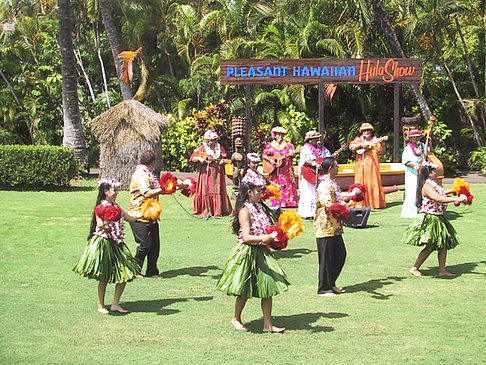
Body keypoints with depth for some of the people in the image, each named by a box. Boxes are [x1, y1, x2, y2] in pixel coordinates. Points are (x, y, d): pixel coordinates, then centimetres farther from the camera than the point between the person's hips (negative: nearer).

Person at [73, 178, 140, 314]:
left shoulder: (115, 206, 14)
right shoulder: (101, 207, -10)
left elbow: (130, 218, 24)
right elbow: (99, 225, -22)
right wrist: (106, 223, -42)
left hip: (116, 244, 8)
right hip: (103, 243, -8)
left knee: (125, 273, 2)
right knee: (104, 277, -2)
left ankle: (115, 304, 13)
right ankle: (101, 305, 14)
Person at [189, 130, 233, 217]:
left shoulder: (220, 148, 9)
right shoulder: (202, 148, 4)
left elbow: (224, 158, 9)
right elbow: (192, 158, 3)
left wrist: (223, 161, -13)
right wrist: (199, 159, -15)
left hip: (217, 173, 1)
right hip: (206, 173, -1)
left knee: (218, 190, -1)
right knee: (206, 191, -3)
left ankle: (218, 211, 1)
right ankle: (208, 211, 0)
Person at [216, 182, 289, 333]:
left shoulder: (258, 207, 10)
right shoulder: (244, 211, -16)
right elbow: (246, 237, -24)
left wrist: (274, 234, 8)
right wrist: (266, 238, -35)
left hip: (261, 252, 8)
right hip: (248, 253, -8)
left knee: (268, 286, 3)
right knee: (245, 291, 4)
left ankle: (268, 324, 8)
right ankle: (236, 319, 27)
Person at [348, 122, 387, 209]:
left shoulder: (375, 141, 9)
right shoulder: (358, 140, 12)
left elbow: (380, 152, -1)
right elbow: (351, 147, -3)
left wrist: (381, 144, -17)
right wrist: (361, 144, -11)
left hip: (372, 165, -1)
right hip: (361, 166, 1)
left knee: (373, 183, -4)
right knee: (360, 184, -2)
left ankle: (375, 202, 0)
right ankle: (359, 203, -1)